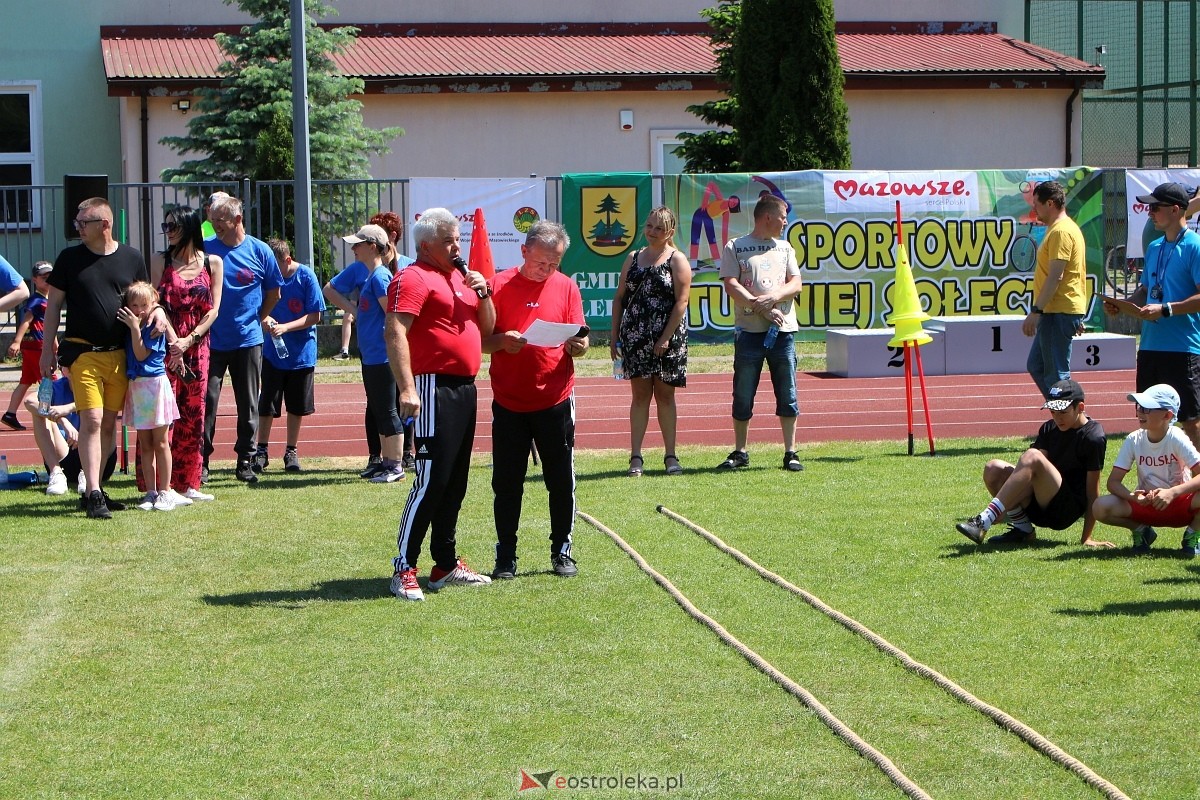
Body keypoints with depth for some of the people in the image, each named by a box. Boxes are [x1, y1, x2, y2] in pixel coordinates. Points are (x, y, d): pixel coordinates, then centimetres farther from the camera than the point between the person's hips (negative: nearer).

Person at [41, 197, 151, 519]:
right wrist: (48, 349, 3)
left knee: (110, 423, 8)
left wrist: (158, 312, -6)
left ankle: (96, 488, 19)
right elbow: (54, 304, 6)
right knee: (91, 420, -12)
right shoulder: (70, 258, 2)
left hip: (121, 354, 3)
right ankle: (93, 494, -13)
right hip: (83, 353, -3)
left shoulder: (131, 258, 6)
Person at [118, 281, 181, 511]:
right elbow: (132, 356, 6)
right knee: (144, 444, 8)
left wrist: (135, 328, -22)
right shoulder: (128, 326, 10)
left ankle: (165, 492, 5)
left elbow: (141, 354, -17)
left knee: (160, 442, 0)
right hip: (136, 387, 7)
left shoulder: (154, 327, -10)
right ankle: (150, 492, 13)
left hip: (155, 384, -7)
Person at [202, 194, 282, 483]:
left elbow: (273, 293, 12)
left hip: (248, 340, 1)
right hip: (211, 340, -1)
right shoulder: (205, 249, -2)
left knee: (248, 404, 6)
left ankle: (245, 460, 15)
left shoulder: (259, 251, -1)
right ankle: (200, 461, 1)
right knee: (206, 400, -4)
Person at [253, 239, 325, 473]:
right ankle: (262, 451, 10)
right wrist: (264, 318, -18)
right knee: (267, 404, -1)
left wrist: (286, 327, -21)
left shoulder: (305, 276, -10)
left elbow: (315, 315, -10)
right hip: (272, 352, 1)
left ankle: (291, 452, 21)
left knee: (297, 406, 8)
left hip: (301, 352, -1)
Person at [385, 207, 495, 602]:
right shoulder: (413, 278, -9)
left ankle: (446, 563, 20)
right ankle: (403, 570, -7)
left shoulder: (460, 277, 19)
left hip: (464, 388, 9)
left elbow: (487, 328, 23)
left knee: (455, 482, 13)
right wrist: (407, 388, -30)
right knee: (430, 481, -11)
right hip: (435, 388, -9)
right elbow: (395, 333, -20)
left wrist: (483, 293, 5)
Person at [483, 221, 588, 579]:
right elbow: (481, 340, 1)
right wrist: (502, 341, -19)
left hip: (555, 401, 1)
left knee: (561, 481, 4)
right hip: (509, 402, -1)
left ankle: (562, 550, 16)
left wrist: (576, 344, -18)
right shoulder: (500, 285, 0)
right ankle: (506, 555, 12)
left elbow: (581, 343, 5)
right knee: (506, 483, 3)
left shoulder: (566, 287, 5)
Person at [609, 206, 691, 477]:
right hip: (634, 335, 3)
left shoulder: (677, 260, 0)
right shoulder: (633, 259, 12)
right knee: (640, 393, 1)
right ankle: (636, 457, 1)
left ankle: (670, 456, 10)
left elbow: (681, 301, -8)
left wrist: (666, 338, -15)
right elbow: (620, 297, 14)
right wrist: (614, 335, 6)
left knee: (665, 394, 4)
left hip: (667, 337, -3)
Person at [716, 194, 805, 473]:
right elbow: (731, 286, -7)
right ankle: (740, 453, 13)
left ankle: (790, 453, 8)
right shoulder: (735, 248, 3)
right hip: (749, 331, -3)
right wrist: (763, 309, -14)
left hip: (783, 331, 3)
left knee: (788, 395, 3)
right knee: (743, 396, 3)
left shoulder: (784, 247, 15)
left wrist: (773, 297, -13)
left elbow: (796, 283, 6)